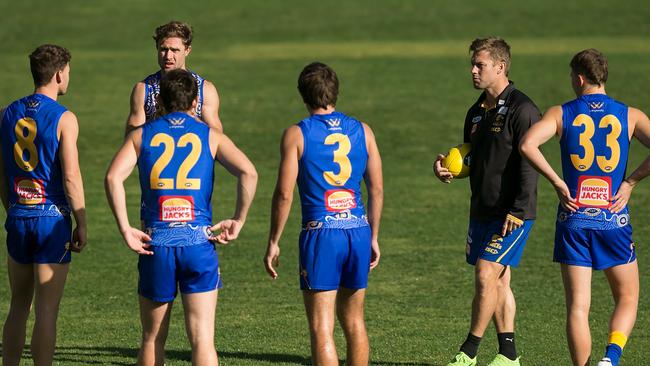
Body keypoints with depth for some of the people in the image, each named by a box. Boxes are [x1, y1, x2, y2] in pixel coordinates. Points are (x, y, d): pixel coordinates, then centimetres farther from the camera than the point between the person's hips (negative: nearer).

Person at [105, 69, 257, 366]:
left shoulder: (142, 135, 9)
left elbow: (113, 176, -8)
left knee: (152, 340, 13)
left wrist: (125, 230, -7)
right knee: (202, 339, -3)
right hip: (199, 241, -1)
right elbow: (247, 172, -8)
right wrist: (238, 222, -1)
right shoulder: (210, 136, 8)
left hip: (155, 243, 1)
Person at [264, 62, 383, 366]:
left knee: (322, 328, -4)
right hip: (358, 231, 5)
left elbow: (284, 194, -8)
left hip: (320, 234, -5)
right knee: (354, 322, 16)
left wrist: (273, 242, 0)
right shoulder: (362, 131, 7)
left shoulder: (296, 134, -4)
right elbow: (377, 189, 9)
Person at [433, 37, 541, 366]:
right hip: (482, 211, 8)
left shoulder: (521, 110, -13)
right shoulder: (476, 112, 13)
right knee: (498, 281, 10)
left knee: (486, 274, -12)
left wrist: (517, 212, -22)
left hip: (511, 214, -8)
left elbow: (529, 165, -18)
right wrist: (448, 169, 2)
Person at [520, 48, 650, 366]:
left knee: (578, 306, 4)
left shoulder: (561, 114, 1)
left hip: (573, 219, 0)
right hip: (614, 219, 0)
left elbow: (527, 145, -15)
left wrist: (557, 182, -7)